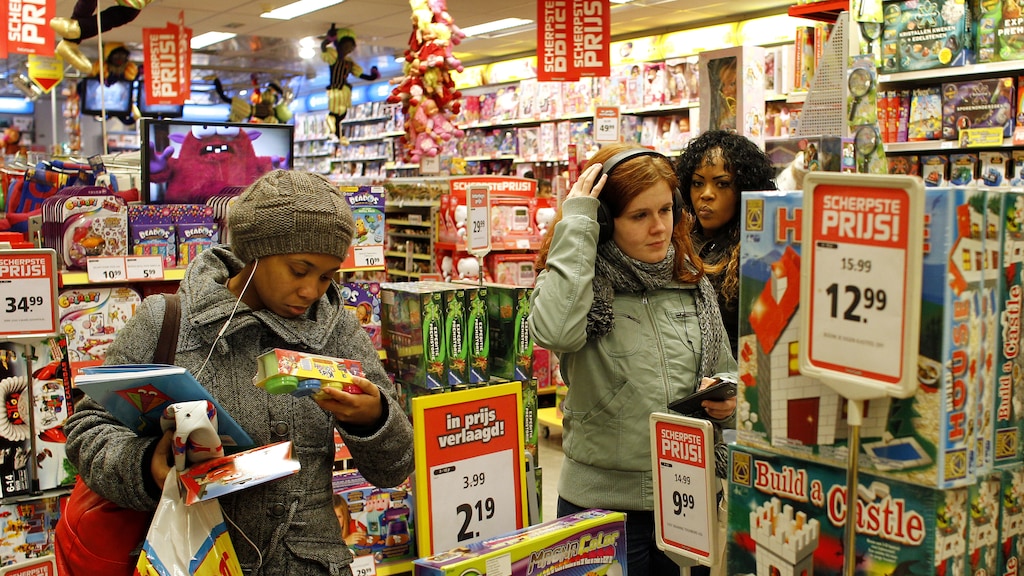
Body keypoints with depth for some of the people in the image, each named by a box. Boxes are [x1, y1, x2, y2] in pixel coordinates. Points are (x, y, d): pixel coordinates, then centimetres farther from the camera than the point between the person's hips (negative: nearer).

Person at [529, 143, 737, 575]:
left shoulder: (693, 286, 5)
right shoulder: (580, 280, -8)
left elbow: (726, 374, 16)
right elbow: (554, 332, -32)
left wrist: (725, 398, -9)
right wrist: (575, 225, -23)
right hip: (603, 501, -4)